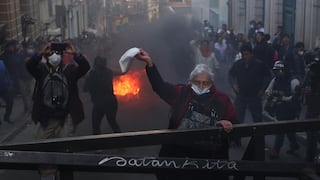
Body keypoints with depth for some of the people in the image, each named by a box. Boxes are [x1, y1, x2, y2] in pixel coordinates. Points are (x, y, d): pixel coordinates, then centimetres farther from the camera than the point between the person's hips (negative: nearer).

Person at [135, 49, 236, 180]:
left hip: (209, 155, 0)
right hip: (178, 151, 0)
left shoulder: (222, 99, 3)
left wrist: (229, 124, -14)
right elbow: (160, 86, -8)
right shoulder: (182, 92, 4)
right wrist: (149, 63, -18)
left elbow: (234, 123, 10)